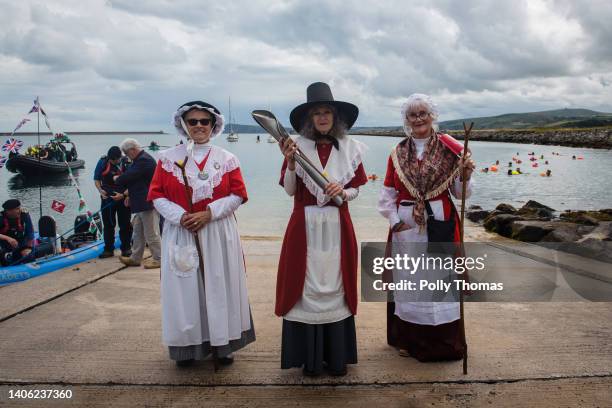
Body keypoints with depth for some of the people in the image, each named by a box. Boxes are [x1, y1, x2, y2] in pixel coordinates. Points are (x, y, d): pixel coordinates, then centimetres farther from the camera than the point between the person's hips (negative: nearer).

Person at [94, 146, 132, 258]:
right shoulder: (102, 162, -4)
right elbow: (96, 179, 6)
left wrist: (123, 194, -22)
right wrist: (100, 190, -10)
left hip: (123, 198, -2)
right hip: (107, 198, 2)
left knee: (125, 224, 5)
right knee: (108, 224, 7)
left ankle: (126, 248, 18)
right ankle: (108, 249, 17)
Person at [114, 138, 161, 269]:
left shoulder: (144, 160, -19)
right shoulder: (140, 160, 15)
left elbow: (128, 177, -21)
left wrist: (117, 179, 0)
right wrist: (130, 196, 16)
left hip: (148, 203, -11)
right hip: (141, 203, 11)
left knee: (151, 233, -3)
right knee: (138, 232, 17)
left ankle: (158, 259, 7)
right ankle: (135, 258, 26)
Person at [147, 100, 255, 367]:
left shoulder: (227, 159, 4)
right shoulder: (168, 158, 5)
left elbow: (238, 195, -1)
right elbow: (157, 195, 2)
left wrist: (209, 213, -14)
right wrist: (180, 216, -14)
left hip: (219, 234, 0)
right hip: (180, 233, 0)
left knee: (219, 285, 4)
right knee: (184, 288, 3)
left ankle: (222, 344, 18)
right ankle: (187, 347, 17)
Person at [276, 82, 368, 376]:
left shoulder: (350, 148, 4)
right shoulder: (298, 146, 1)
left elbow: (355, 190, 8)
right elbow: (289, 190, 0)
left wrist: (342, 192, -12)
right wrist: (289, 162, -15)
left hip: (337, 226, 1)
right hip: (305, 226, -1)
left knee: (335, 287, 7)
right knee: (306, 287, 3)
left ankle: (337, 356, 22)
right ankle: (310, 357, 17)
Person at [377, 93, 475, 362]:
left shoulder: (449, 149, 1)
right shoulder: (398, 153, 8)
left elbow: (460, 193, 0)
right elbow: (387, 193, 8)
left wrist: (465, 177, -19)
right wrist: (394, 220, -3)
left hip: (440, 222, -2)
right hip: (405, 225, 2)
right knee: (407, 278, 8)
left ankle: (443, 340, 17)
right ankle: (408, 339, 23)